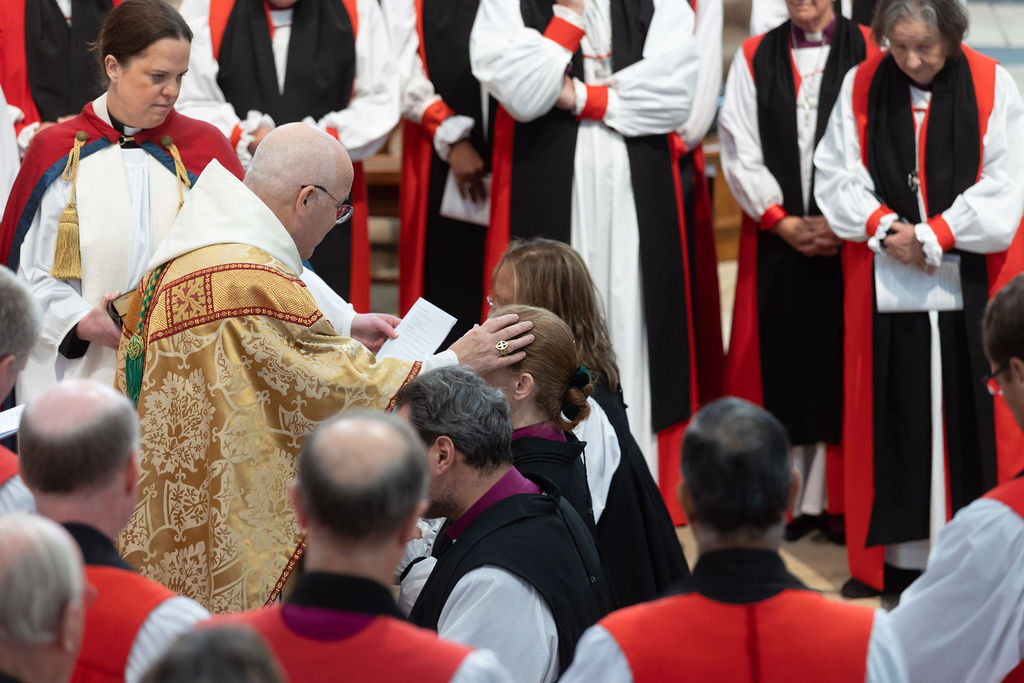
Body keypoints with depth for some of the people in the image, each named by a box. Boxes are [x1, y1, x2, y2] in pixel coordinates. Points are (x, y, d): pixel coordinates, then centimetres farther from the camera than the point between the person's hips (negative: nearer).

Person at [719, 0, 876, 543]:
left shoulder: (868, 53, 1)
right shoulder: (754, 58, 8)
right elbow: (740, 151, 4)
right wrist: (783, 222, -6)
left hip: (847, 237, -2)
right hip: (775, 235, 2)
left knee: (841, 357, 0)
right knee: (781, 359, 2)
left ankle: (838, 497, 5)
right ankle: (789, 496, 7)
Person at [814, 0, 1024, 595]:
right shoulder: (861, 88, 4)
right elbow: (837, 177, 4)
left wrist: (933, 235, -12)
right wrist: (885, 227, -13)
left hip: (971, 283, -2)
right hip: (887, 283, 2)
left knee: (970, 407, -3)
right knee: (896, 412, 2)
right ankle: (896, 553, 8)